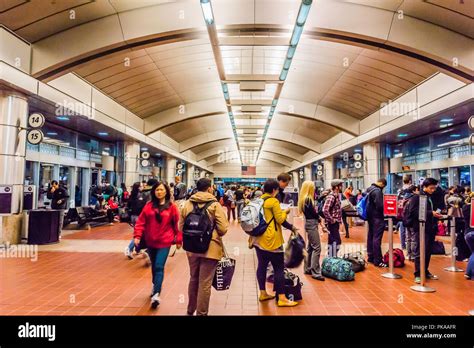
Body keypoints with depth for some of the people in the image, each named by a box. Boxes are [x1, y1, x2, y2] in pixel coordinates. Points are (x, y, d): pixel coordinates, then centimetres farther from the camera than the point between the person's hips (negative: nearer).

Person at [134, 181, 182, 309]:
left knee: (159, 267, -10)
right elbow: (141, 221, 0)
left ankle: (156, 294, -7)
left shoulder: (172, 207, -6)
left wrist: (179, 240, -1)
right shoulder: (149, 205, 0)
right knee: (154, 266, 19)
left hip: (164, 242, -3)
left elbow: (177, 224, -3)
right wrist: (137, 236, -11)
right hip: (150, 241, 4)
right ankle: (156, 286, 40)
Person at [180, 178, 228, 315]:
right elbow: (223, 229, -13)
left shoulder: (187, 204, 1)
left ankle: (190, 310, 37)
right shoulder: (215, 205, -10)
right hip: (210, 248, -5)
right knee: (205, 283, 6)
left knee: (193, 279, 22)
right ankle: (201, 313, 17)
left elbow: (181, 227, 6)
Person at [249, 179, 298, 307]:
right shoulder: (273, 201, -13)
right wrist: (285, 212, 5)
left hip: (258, 238, 8)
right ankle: (281, 298, 3)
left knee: (262, 265, 13)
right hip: (271, 239, -8)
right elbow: (280, 219, -11)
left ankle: (263, 293, 23)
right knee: (279, 268, -1)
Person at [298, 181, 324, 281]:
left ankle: (308, 269, 23)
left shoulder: (305, 198, 12)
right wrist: (319, 218, 1)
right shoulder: (308, 199, -17)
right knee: (316, 248, -8)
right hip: (311, 223, -10)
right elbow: (313, 213, -16)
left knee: (310, 247, 15)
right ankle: (315, 272, -5)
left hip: (310, 223, 10)